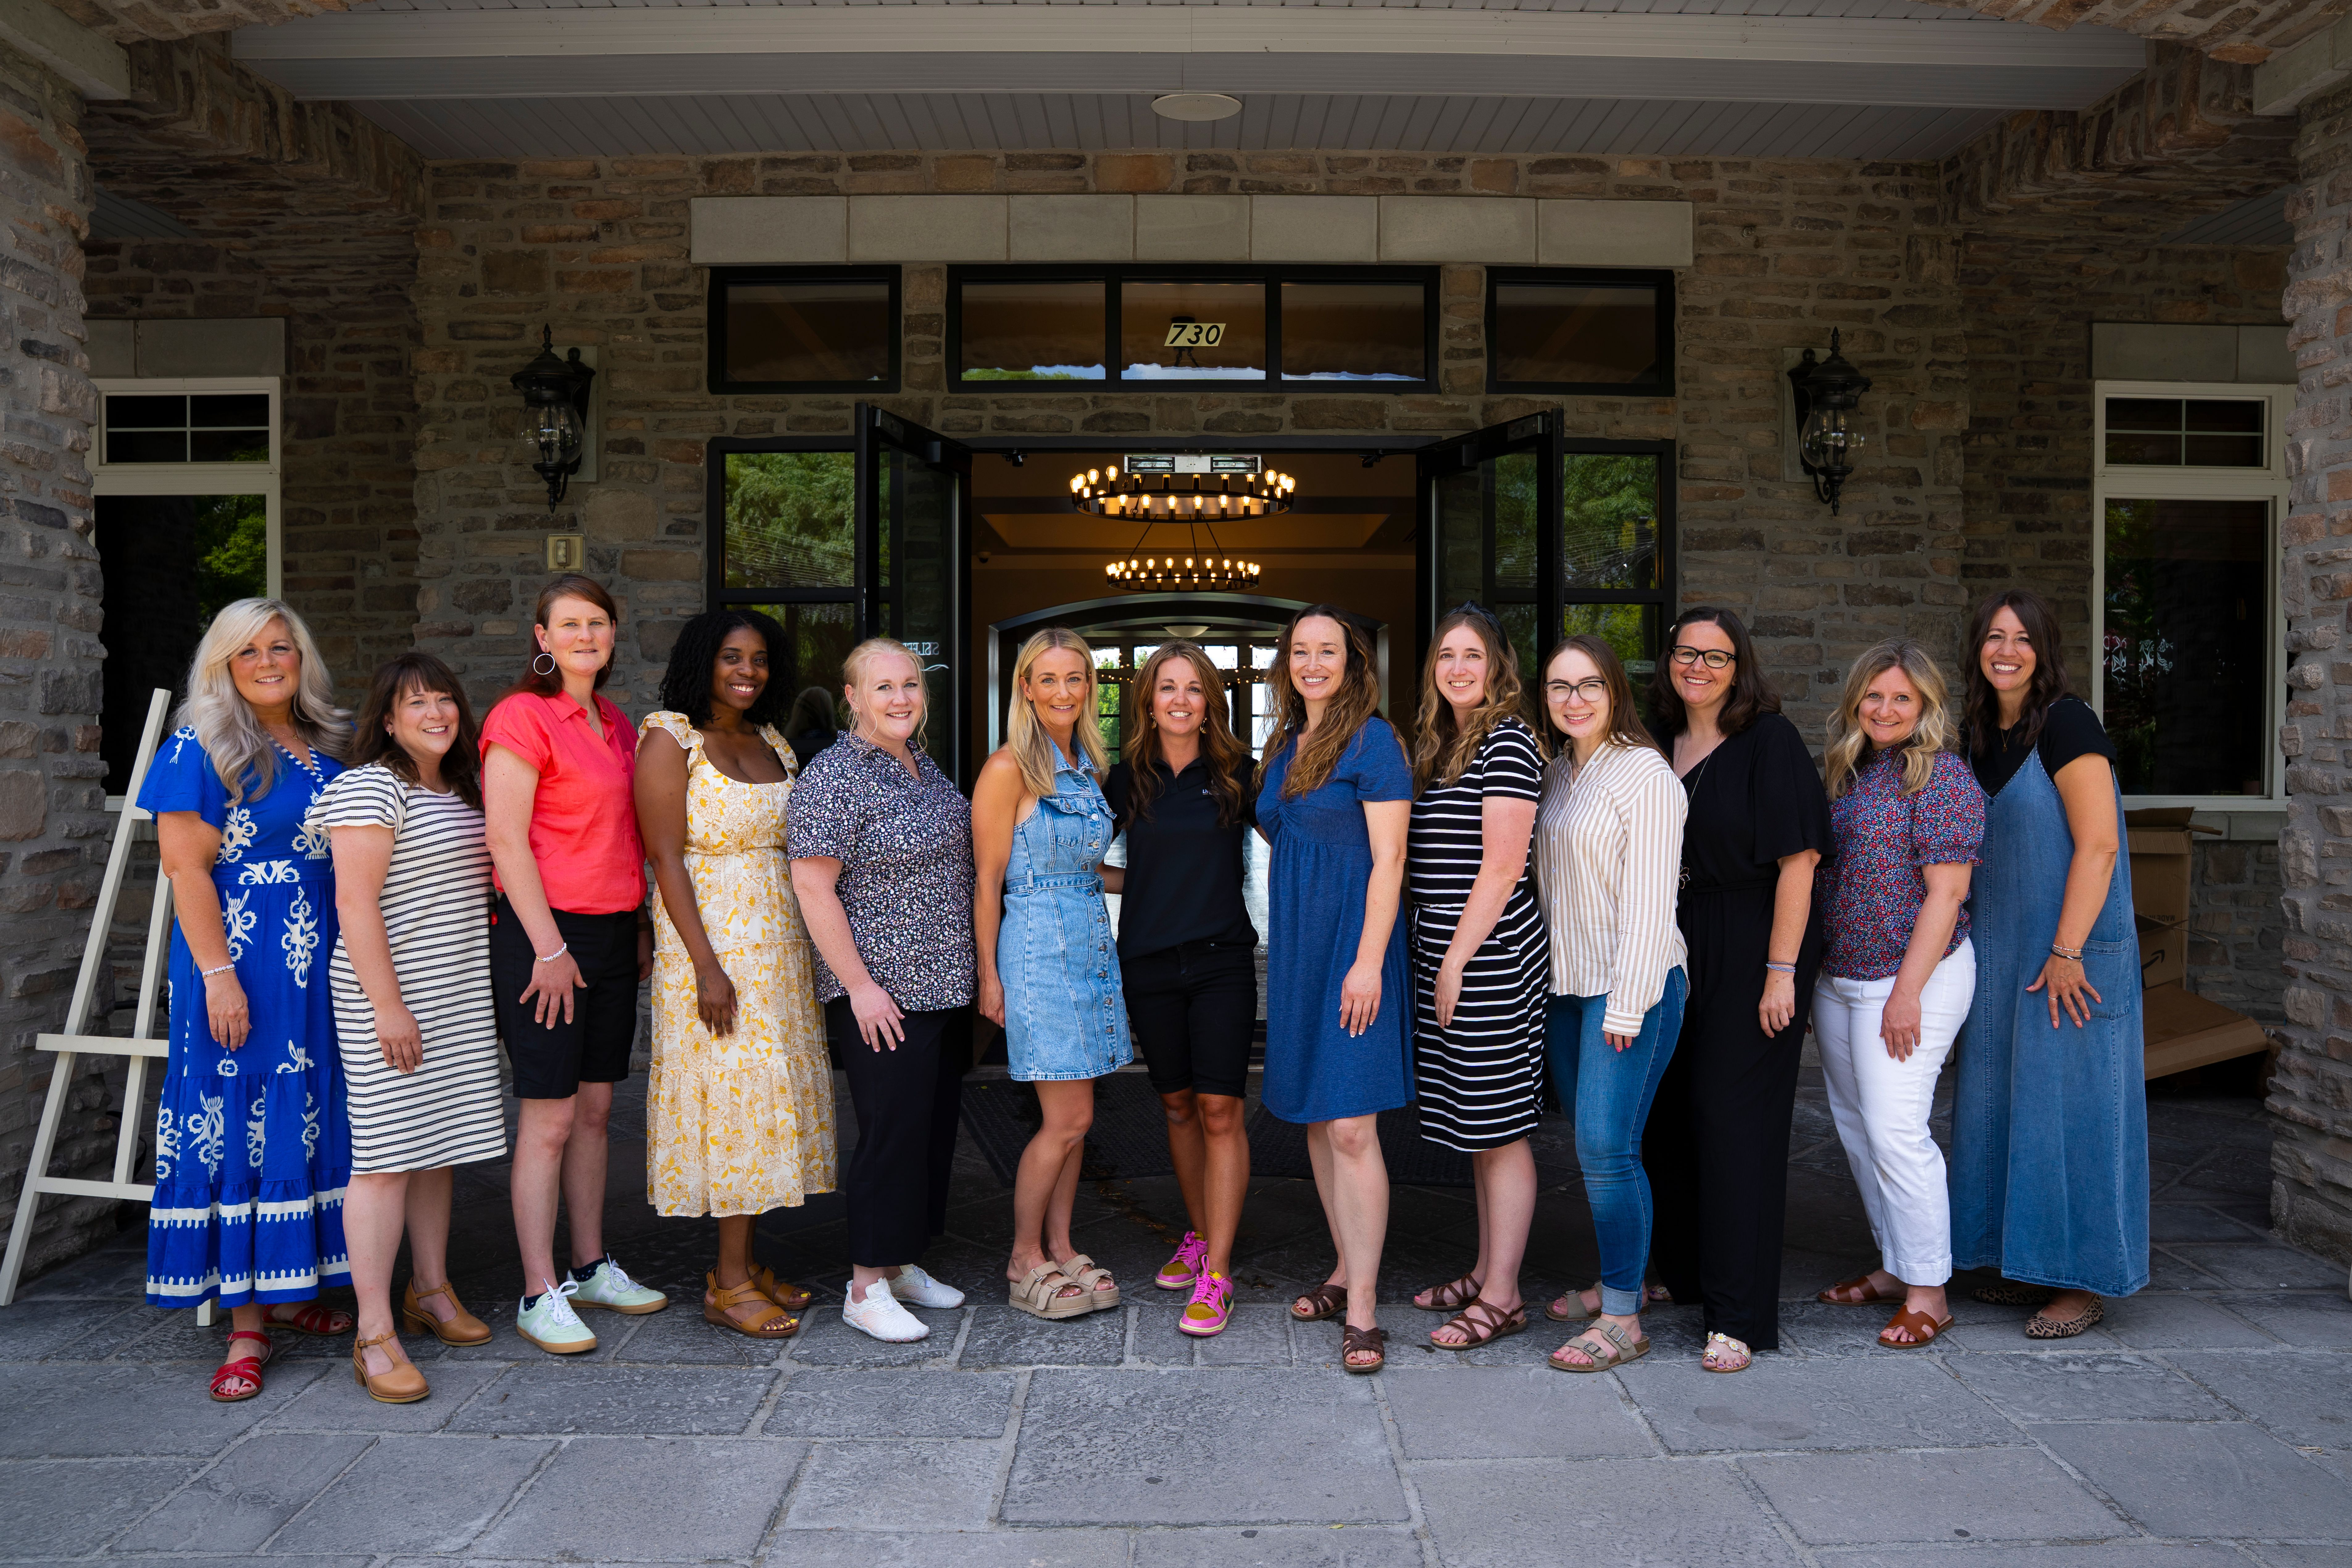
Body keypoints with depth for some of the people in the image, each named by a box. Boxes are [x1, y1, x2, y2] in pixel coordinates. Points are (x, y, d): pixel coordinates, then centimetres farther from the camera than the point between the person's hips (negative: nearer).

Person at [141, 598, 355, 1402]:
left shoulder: (326, 748, 11)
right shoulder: (199, 752, -5)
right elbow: (186, 868, -10)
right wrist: (218, 974, -17)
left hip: (322, 967, 6)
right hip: (241, 964, -6)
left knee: (312, 1118, 10)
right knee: (237, 1126, -1)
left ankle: (290, 1291, 23)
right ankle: (247, 1323, 6)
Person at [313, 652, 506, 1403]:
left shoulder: (462, 792, 16)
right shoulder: (371, 788, -9)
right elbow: (355, 903, -16)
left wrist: (493, 990, 18)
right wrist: (386, 1004, -19)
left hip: (461, 998, 8)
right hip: (392, 1001, -8)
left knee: (438, 1145, 14)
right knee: (387, 1155, -7)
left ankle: (430, 1290, 27)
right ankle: (375, 1334, -1)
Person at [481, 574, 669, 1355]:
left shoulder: (617, 726, 15)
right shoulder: (522, 717, -9)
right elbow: (506, 840, -14)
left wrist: (640, 927, 17)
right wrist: (549, 947, -16)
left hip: (613, 933, 7)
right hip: (544, 932, -7)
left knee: (595, 1108, 13)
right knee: (549, 1117, -3)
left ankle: (592, 1267, 24)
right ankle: (540, 1293, 7)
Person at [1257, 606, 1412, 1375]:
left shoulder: (1371, 740, -8)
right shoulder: (1282, 748, 14)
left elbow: (1388, 859, -13)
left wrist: (1368, 962, -19)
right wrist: (1281, 955, 14)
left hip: (1352, 945, -8)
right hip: (1295, 948, 8)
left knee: (1352, 1128, -9)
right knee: (1316, 1122, 13)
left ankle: (1362, 1311, -3)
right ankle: (1346, 1273, 26)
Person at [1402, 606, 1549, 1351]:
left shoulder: (1507, 742, -10)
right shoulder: (1436, 745, 16)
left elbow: (1501, 868, -15)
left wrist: (1458, 962, -15)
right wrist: (1434, 961, 11)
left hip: (1490, 955, -9)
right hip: (1442, 953, 9)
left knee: (1500, 1129, -2)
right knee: (1476, 1126, 15)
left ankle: (1502, 1297, 7)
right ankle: (1485, 1272, 26)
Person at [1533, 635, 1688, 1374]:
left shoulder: (1644, 774, -11)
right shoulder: (1557, 774, 13)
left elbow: (1649, 898, -15)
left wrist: (1627, 1005, -17)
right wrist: (1546, 979, 13)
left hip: (1631, 987, -8)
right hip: (1565, 985, 8)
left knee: (1607, 1146, -10)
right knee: (1590, 1143, 13)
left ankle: (1624, 1320, 0)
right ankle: (1615, 1279, 27)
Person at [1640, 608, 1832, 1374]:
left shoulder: (1770, 742, -8)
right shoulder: (1660, 745, 9)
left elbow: (1798, 861, -13)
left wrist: (1781, 972, -18)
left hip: (1751, 951, -6)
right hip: (1673, 951, 6)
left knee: (1732, 1118, -5)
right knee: (1664, 1112, 12)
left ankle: (1739, 1317, 4)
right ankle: (1683, 1272, 33)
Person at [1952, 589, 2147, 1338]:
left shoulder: (2066, 724, -12)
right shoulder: (1981, 734, 11)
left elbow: (2097, 846, -18)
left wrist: (2065, 953, -21)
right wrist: (1968, 934, 15)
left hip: (2072, 952, -8)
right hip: (2000, 954, 8)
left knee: (2068, 1105, -2)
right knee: (2005, 1104, 12)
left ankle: (2083, 1284, 10)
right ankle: (2031, 1267, 24)